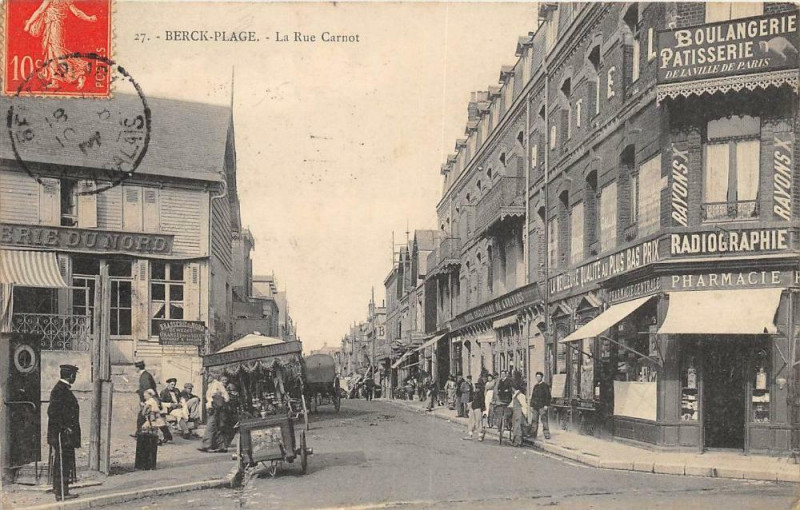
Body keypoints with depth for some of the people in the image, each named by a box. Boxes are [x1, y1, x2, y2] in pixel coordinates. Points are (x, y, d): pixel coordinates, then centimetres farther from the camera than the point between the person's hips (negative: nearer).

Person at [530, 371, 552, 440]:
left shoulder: (545, 385, -1)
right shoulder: (535, 386, 19)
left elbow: (548, 396, -6)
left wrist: (546, 405, -13)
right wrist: (531, 405, 15)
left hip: (542, 406, -6)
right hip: (535, 406, 6)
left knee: (544, 419, -9)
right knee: (534, 420, 5)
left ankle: (547, 434, -7)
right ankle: (533, 435, 9)